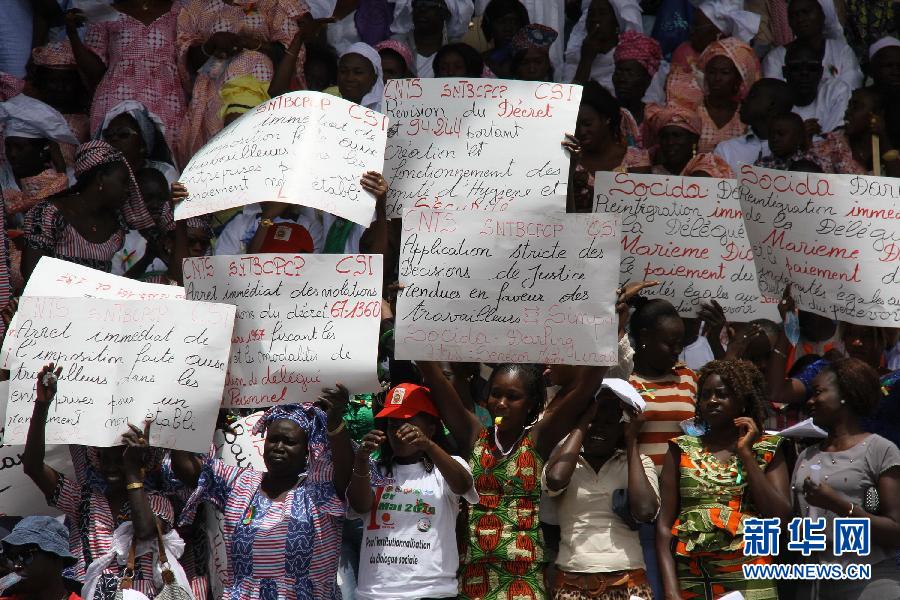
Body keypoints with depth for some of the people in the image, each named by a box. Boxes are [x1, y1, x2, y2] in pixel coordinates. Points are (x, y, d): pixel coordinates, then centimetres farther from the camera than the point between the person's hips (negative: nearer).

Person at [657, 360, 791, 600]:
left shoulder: (768, 450, 5)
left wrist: (746, 454, -5)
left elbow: (780, 517, -6)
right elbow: (664, 524, 1)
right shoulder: (683, 449, 7)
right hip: (690, 580, 1)